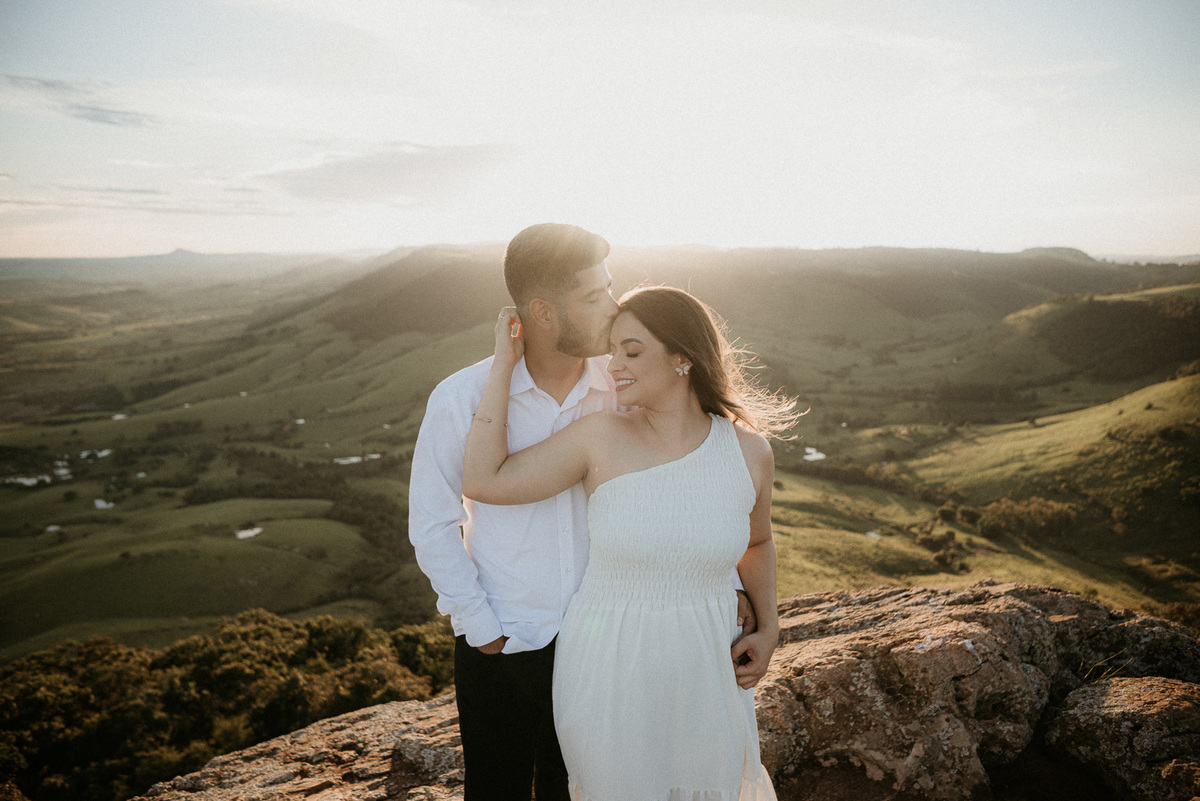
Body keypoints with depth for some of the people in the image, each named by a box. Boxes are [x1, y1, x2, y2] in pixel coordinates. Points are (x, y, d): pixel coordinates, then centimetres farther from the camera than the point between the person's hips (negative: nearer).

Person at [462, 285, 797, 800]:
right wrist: (504, 364, -13)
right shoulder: (599, 438, -12)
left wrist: (769, 629, -1)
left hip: (702, 675, 2)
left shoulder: (749, 452, -8)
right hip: (608, 676, -1)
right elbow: (482, 482, -14)